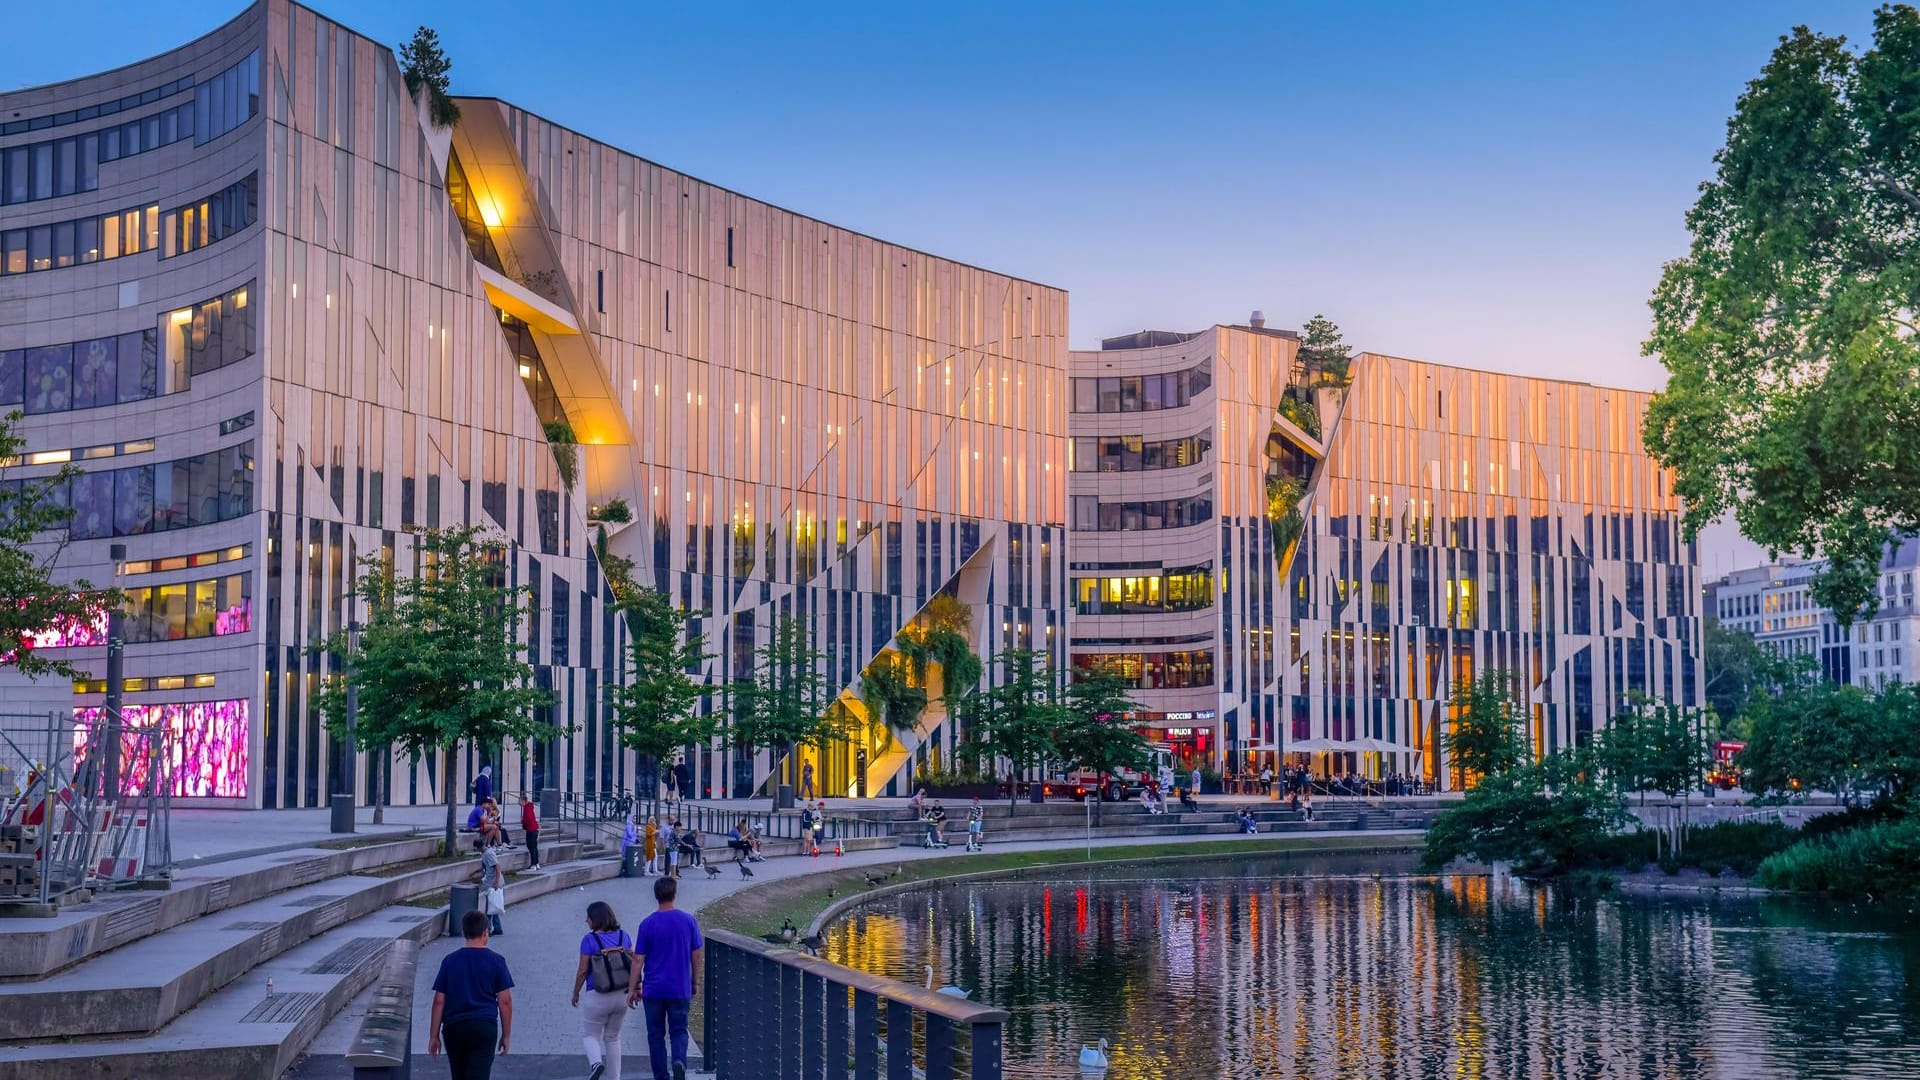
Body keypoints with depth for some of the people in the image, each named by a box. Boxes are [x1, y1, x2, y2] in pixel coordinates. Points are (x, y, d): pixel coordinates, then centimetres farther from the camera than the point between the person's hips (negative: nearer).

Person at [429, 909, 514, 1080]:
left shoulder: (450, 961, 3)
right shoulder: (496, 961, -2)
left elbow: (439, 1001, 2)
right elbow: (505, 1001, -3)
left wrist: (434, 1035, 7)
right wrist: (506, 1034, 5)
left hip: (453, 1027, 3)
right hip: (485, 1027, -2)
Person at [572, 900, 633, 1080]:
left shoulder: (589, 940, -12)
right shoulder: (623, 936, 2)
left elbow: (583, 970, -9)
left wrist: (575, 993, 5)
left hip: (598, 996, -5)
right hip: (622, 995, 5)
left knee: (590, 1033, 12)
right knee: (612, 1037, 17)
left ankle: (596, 1062, -15)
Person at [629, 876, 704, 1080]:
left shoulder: (648, 924, -8)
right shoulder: (688, 921, -3)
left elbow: (639, 959, -6)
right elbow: (696, 955, 4)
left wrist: (633, 988, 3)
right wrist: (695, 982, 16)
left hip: (653, 989, -1)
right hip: (680, 989, 1)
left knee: (656, 1034, 10)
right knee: (679, 1031, 10)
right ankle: (679, 1060, -16)